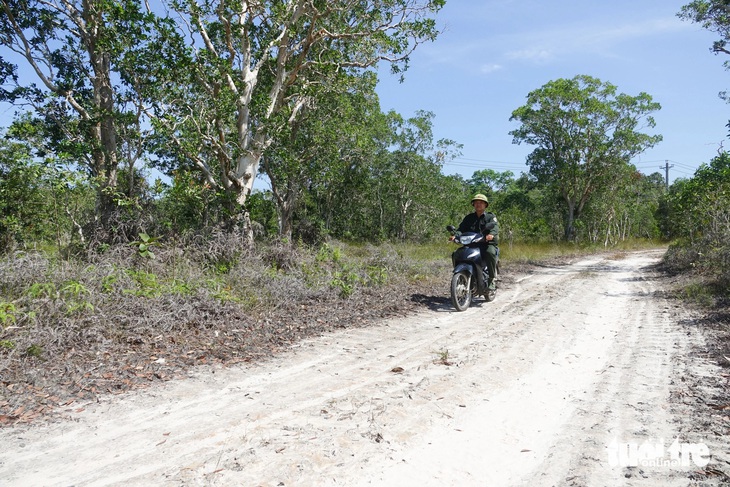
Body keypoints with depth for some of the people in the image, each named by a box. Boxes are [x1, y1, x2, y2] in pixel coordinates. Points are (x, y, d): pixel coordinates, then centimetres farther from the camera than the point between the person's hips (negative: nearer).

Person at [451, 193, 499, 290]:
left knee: (490, 253, -37)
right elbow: (461, 228, 5)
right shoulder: (469, 217, 19)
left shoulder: (490, 216, 8)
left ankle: (492, 280, -23)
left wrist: (492, 234, -37)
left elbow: (495, 226, -12)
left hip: (488, 244, -3)